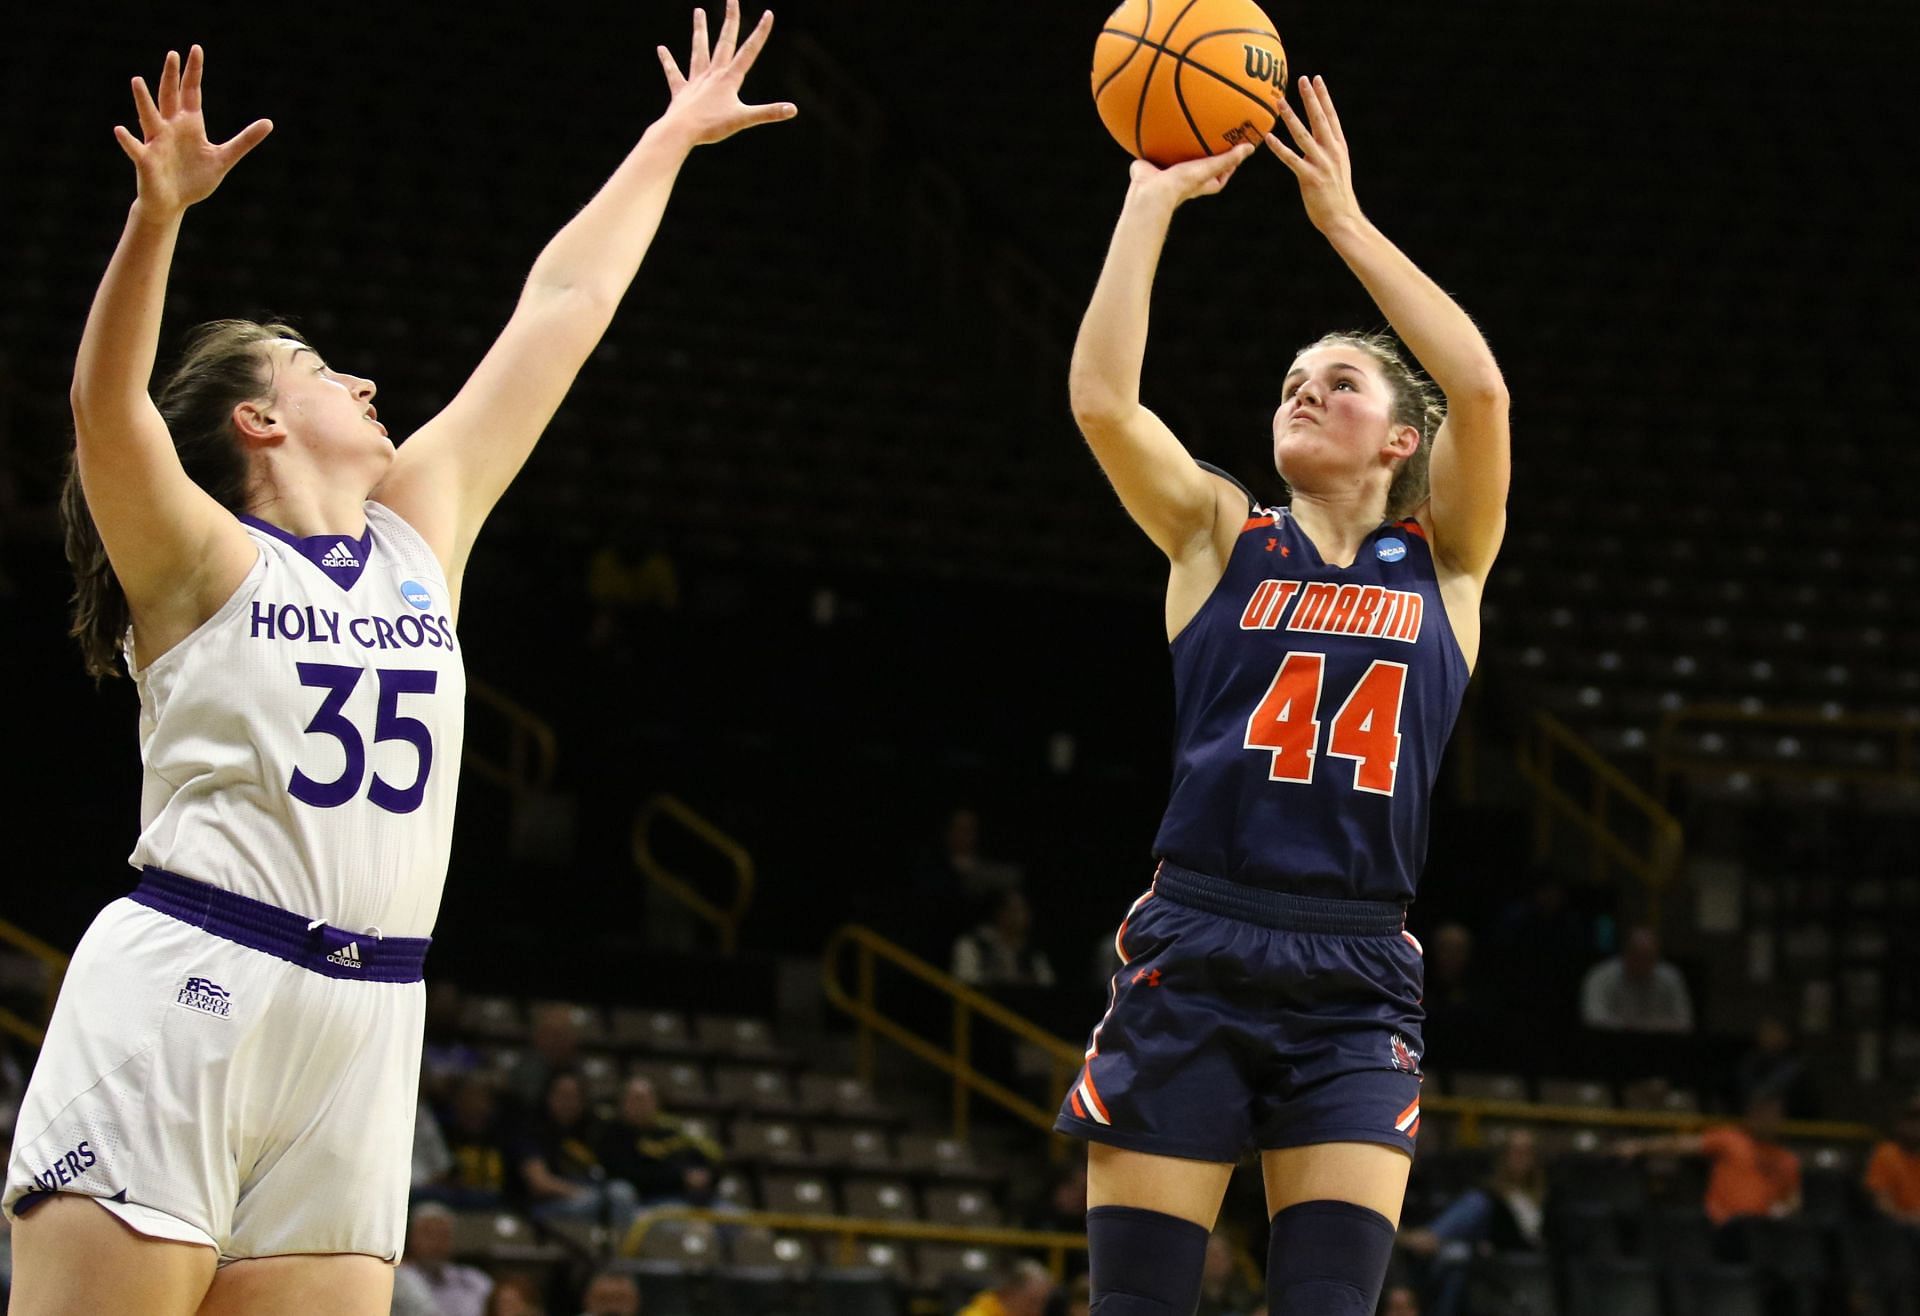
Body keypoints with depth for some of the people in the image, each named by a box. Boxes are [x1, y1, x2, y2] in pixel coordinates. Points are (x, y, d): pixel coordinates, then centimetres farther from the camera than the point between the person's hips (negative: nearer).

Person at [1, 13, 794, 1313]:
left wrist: (671, 138, 30)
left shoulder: (421, 530, 18)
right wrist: (159, 214, -33)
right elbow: (105, 410, -19)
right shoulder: (200, 559, 1)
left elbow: (562, 307, 23)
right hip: (179, 1004, -6)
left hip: (361, 1028, 6)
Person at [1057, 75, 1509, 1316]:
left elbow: (1481, 388, -7)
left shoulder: (1444, 560, 10)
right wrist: (1154, 201, -3)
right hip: (1193, 954, 0)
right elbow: (1102, 401, -6)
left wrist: (1345, 221, -3)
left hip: (1358, 980, 0)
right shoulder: (1221, 537, 10)